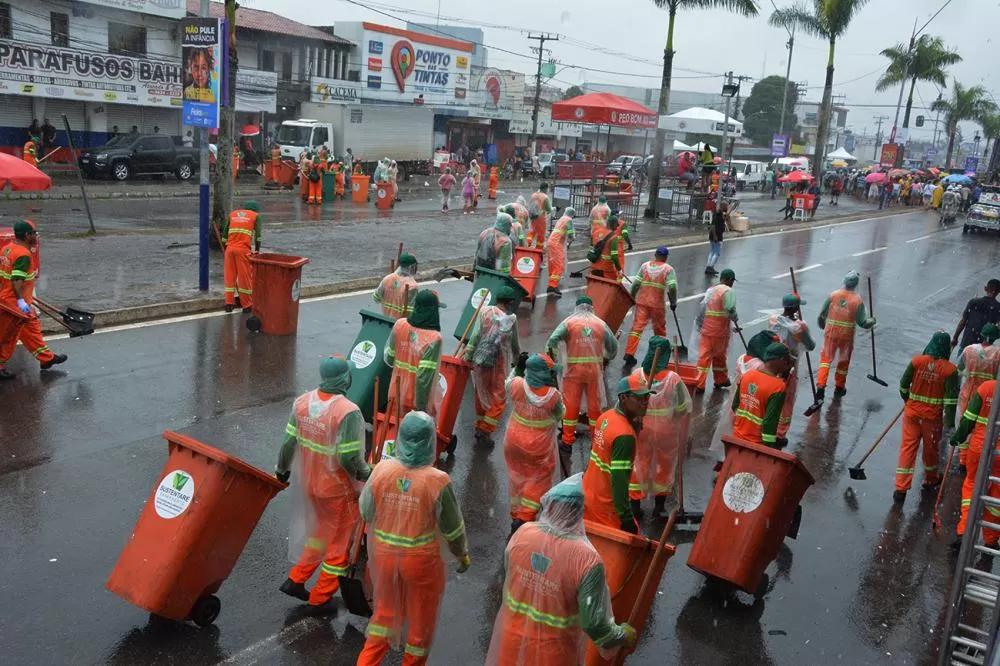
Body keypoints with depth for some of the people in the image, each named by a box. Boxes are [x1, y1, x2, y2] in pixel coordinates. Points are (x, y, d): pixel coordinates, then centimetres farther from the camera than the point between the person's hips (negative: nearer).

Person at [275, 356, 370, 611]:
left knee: (320, 531, 28)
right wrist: (368, 475, -8)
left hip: (309, 483, 6)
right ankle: (320, 597, 25)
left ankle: (296, 580, 33)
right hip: (338, 489, -6)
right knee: (340, 540, 14)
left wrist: (282, 469, 18)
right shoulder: (348, 413, -25)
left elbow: (289, 443, 1)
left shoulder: (301, 403, -7)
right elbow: (349, 458, -25)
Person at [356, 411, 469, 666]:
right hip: (422, 559, -3)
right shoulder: (437, 481, -23)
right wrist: (463, 554, 8)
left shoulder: (381, 470, -15)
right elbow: (452, 526, -9)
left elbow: (366, 513, -2)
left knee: (386, 610, 26)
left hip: (385, 554, 3)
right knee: (421, 617, 20)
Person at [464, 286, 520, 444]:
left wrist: (467, 356, -6)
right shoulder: (511, 319, -6)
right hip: (498, 364, -3)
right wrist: (518, 358, 23)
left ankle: (480, 426, 30)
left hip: (479, 361, 3)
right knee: (499, 399, 7)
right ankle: (484, 430, -2)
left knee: (481, 394, 20)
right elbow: (514, 345, 4)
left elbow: (475, 336, -8)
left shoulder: (485, 311, -2)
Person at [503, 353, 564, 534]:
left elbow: (508, 384, 8)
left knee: (517, 478, 21)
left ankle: (516, 515, 33)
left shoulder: (518, 385, -16)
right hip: (540, 447, -3)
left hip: (514, 442, 3)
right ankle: (525, 517, 6)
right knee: (538, 481, 14)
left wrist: (518, 367, 11)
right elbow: (560, 415, -4)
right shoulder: (553, 395, -23)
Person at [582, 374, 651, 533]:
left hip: (587, 494, 9)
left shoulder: (606, 416, -1)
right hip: (605, 507, -9)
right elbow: (619, 480, -29)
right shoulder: (625, 435, -28)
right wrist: (627, 518, -25)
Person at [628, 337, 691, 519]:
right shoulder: (673, 379, -20)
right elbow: (683, 410, -11)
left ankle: (635, 505, 24)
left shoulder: (636, 375, -13)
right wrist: (683, 436, 4)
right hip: (666, 432, -2)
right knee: (665, 465, 19)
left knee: (639, 464, 18)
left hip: (640, 429, 2)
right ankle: (659, 506, 28)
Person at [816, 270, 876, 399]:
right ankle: (839, 388, 30)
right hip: (847, 336, -1)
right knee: (843, 362, 17)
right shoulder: (858, 300, -11)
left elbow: (822, 315, 0)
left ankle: (820, 385, -5)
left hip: (830, 333, 1)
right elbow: (863, 323, -11)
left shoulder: (833, 295, -6)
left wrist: (822, 326, 19)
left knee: (826, 358, 11)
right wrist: (872, 321, 10)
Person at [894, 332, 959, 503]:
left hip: (912, 413, 1)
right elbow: (950, 400, -12)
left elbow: (903, 385, 3)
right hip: (933, 417, -1)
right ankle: (930, 481, 41)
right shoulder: (950, 370, -13)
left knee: (908, 448, 4)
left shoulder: (917, 361, -7)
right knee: (931, 448, 19)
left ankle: (901, 489, 1)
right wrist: (950, 423, -5)